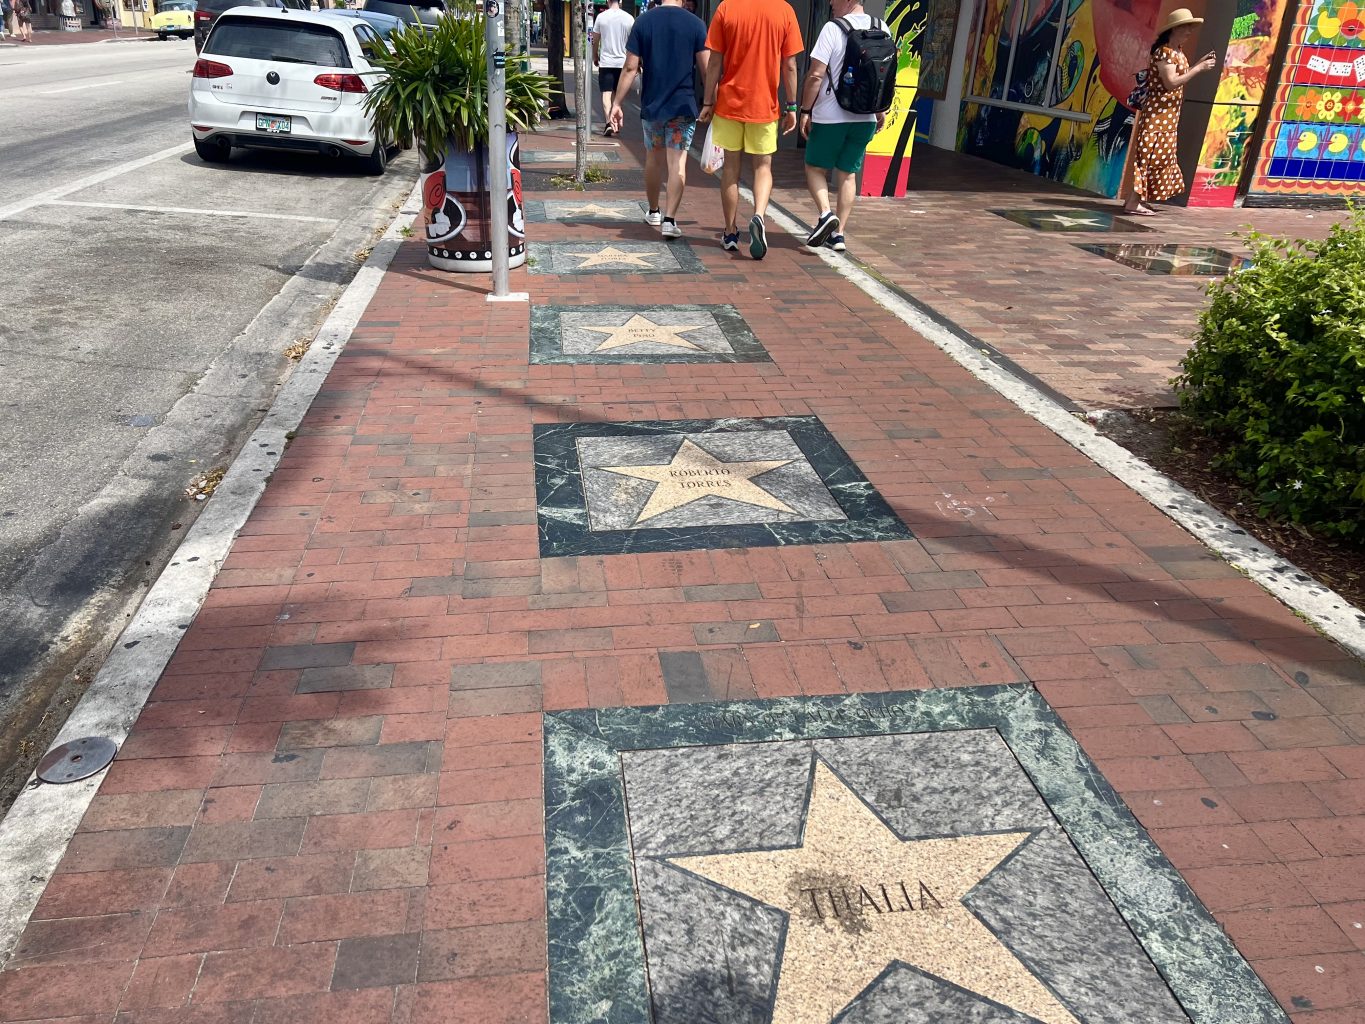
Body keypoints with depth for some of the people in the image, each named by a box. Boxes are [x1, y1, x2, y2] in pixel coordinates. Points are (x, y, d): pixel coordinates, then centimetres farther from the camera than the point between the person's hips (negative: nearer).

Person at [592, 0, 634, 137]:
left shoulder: (601, 17, -2)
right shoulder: (628, 18, -2)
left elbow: (595, 40, 3)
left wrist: (595, 57, 18)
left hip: (606, 62, -2)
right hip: (622, 62, 2)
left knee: (606, 93, -3)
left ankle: (609, 123, -18)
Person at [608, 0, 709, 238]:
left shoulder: (644, 21, -1)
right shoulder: (695, 24, -5)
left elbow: (630, 68, -4)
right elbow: (706, 69, -6)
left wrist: (617, 104, 0)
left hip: (651, 106, 2)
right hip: (684, 106, -2)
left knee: (654, 159, 18)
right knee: (677, 163, -2)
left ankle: (654, 212, 32)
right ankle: (669, 220, -10)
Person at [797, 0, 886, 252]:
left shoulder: (833, 28, -12)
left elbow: (816, 75, -16)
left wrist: (805, 110, -7)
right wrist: (880, 111, 22)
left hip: (830, 117, -5)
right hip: (865, 118, 5)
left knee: (815, 168, 11)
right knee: (848, 174, 12)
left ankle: (825, 213, -12)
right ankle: (839, 233, 11)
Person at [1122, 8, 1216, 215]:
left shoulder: (1178, 52, 15)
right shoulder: (1164, 52, -15)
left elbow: (1180, 77, 18)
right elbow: (1171, 83, -21)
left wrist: (1201, 63, 11)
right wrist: (1199, 69, -17)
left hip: (1168, 114, 10)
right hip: (1157, 112, -10)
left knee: (1158, 156, 11)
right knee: (1149, 156, -11)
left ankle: (1136, 198, 14)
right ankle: (1132, 202, -10)